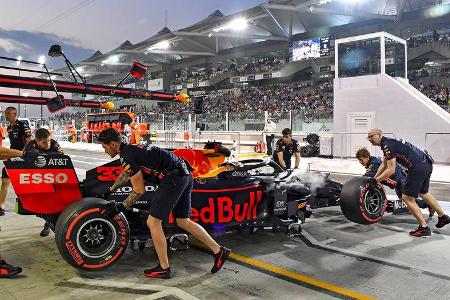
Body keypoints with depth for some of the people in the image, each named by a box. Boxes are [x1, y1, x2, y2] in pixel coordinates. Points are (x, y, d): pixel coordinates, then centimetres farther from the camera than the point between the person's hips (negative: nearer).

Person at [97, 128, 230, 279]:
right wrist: (110, 191, 48)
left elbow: (139, 190, -6)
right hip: (184, 175, 10)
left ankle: (164, 268, 10)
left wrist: (120, 207, 3)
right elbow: (125, 174, 39)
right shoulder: (129, 148, 19)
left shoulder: (127, 156, -9)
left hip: (173, 178, -10)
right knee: (183, 222, 18)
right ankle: (218, 251, 21)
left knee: (153, 222, 0)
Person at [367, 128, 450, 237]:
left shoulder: (388, 145, -15)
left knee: (407, 197, -2)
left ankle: (424, 228, 4)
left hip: (418, 168, -11)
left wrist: (376, 181, -8)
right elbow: (383, 165, 23)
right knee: (423, 193, 28)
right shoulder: (388, 143, 16)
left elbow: (391, 170, -16)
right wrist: (373, 179, 21)